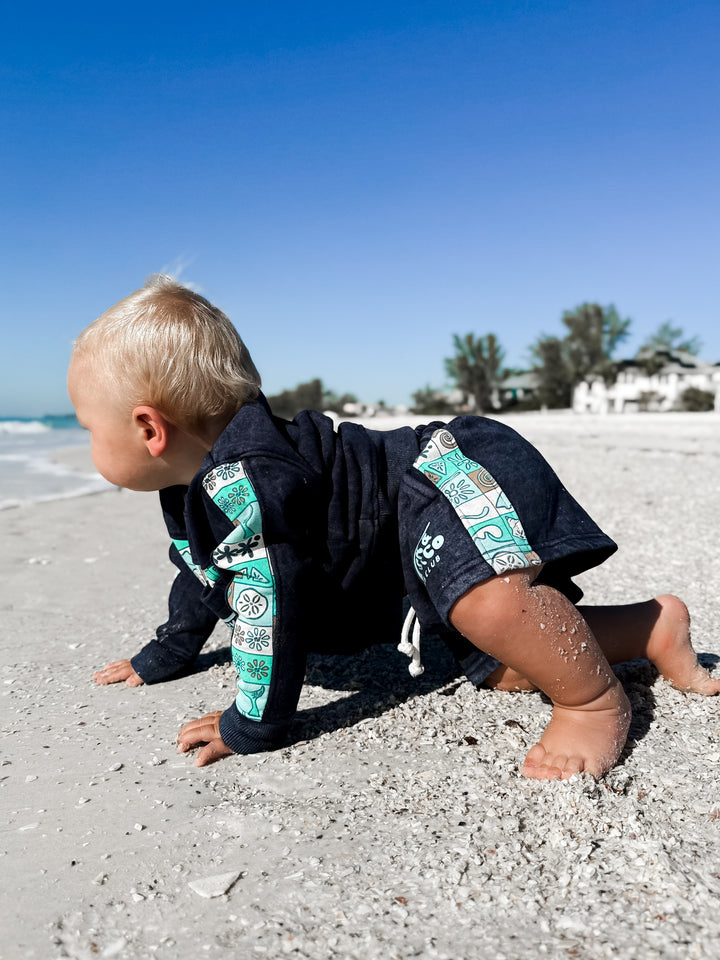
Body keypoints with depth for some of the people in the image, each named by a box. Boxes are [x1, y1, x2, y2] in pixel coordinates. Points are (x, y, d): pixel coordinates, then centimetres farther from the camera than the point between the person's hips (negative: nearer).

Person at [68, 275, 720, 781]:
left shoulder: (246, 477, -27)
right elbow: (205, 575, 26)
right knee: (507, 668, 9)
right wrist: (163, 657, 34)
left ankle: (595, 700, -13)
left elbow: (269, 600, -27)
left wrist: (252, 727, -14)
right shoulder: (192, 490, 9)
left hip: (460, 481, -10)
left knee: (488, 603, -39)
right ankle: (653, 628, 23)